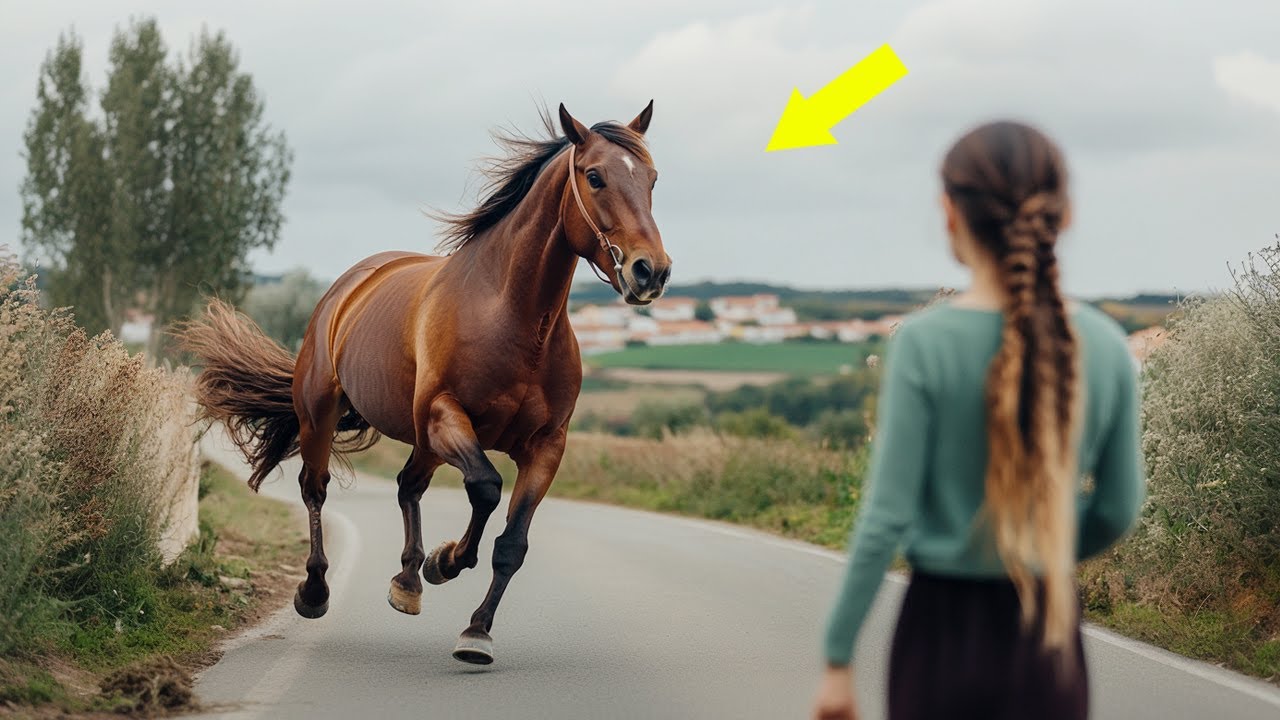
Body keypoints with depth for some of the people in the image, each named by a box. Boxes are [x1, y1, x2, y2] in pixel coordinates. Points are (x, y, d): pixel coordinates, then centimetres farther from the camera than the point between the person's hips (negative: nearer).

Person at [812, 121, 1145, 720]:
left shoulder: (925, 342, -13)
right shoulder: (1105, 346, -3)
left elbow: (887, 516, -12)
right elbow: (1119, 508, 5)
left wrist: (838, 658, -5)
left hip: (946, 630, -2)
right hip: (1048, 633, 2)